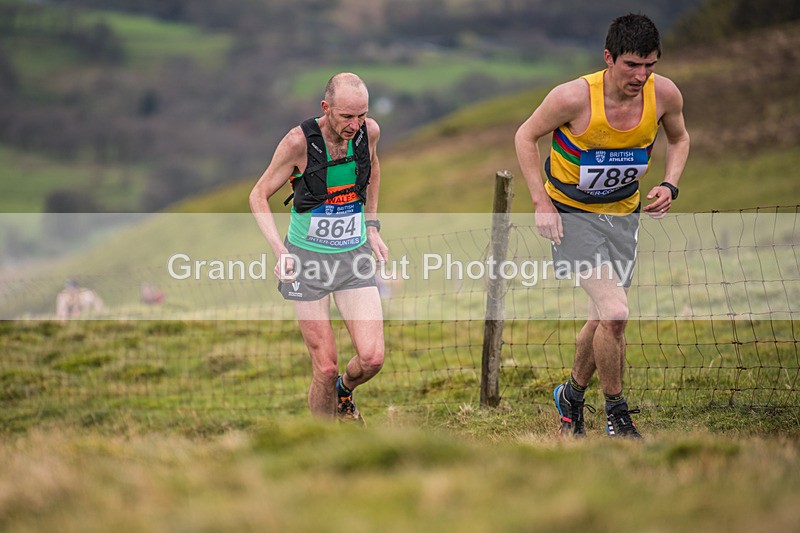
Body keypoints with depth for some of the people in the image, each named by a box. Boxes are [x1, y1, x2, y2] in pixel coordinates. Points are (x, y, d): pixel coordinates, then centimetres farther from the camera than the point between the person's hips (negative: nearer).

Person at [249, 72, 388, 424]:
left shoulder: (369, 131, -8)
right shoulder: (299, 141, -19)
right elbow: (259, 195, -8)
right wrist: (280, 250, -21)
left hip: (355, 255, 3)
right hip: (308, 259, -3)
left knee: (372, 359, -9)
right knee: (326, 368, -4)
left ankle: (344, 391, 27)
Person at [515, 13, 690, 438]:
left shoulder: (664, 94, -14)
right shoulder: (575, 96, -25)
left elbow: (678, 138, 9)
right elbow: (526, 136, -9)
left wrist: (669, 185, -8)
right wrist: (541, 202, -15)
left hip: (623, 212, 5)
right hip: (570, 212, -5)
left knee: (604, 320, 13)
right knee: (615, 312, -19)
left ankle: (571, 395, 40)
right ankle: (616, 414, 0)